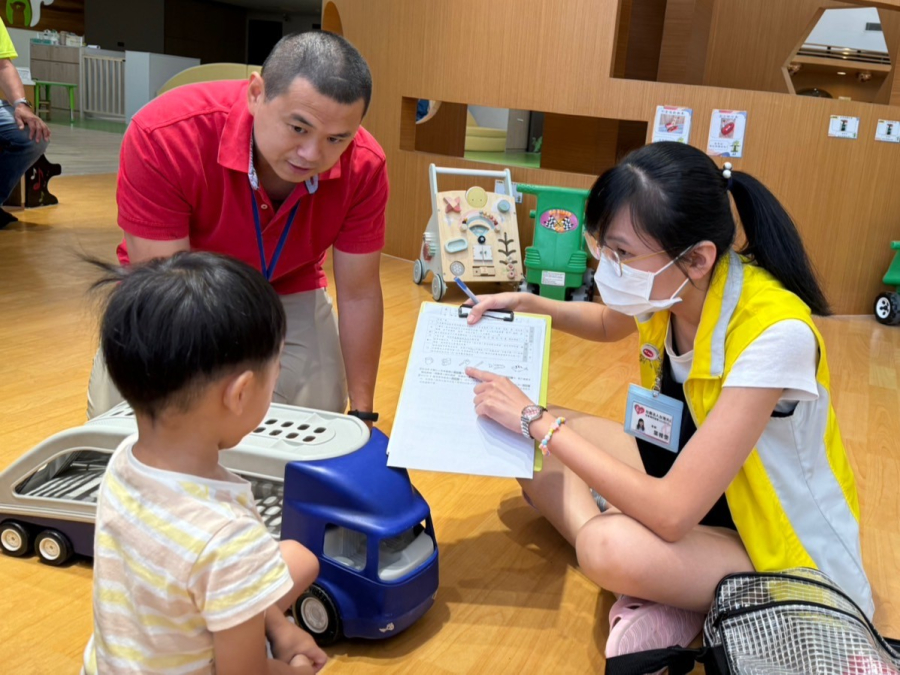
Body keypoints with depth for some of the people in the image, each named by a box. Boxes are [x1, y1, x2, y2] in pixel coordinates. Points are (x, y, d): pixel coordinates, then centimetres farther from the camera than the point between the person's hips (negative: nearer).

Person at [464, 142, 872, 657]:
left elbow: (671, 514, -36)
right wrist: (529, 305, -2)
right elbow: (609, 325, 16)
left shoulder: (775, 334, -34)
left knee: (611, 547, -38)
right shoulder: (672, 287, -12)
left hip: (783, 548, -8)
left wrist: (539, 422, -28)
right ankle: (651, 592, -10)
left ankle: (671, 605, -6)